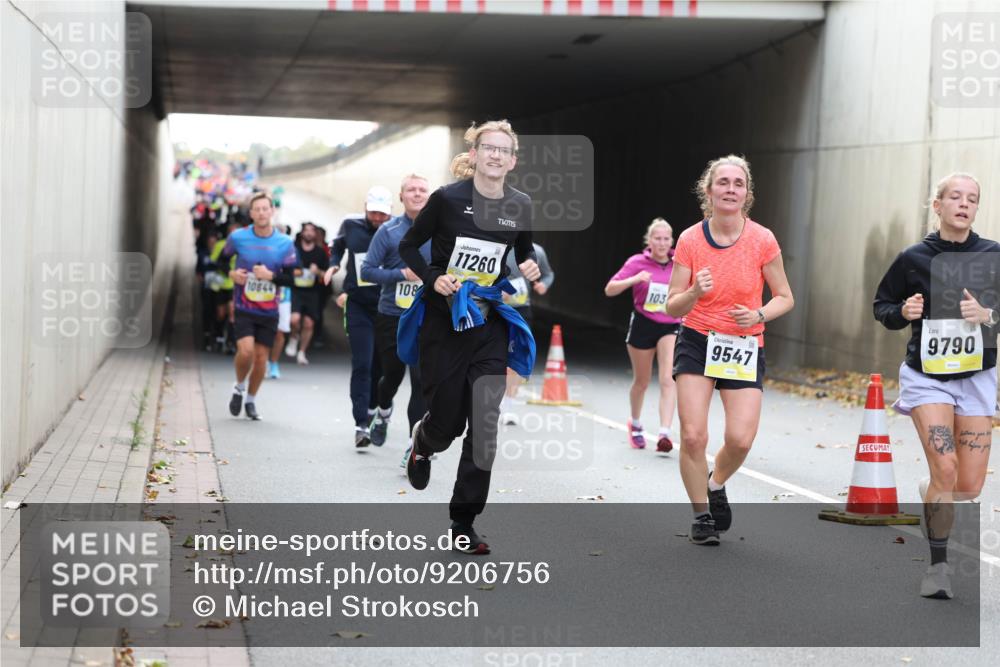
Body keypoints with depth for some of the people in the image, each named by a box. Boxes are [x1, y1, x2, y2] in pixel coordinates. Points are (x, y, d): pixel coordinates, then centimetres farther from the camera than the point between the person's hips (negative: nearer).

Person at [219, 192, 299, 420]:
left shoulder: (285, 243, -4)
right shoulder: (238, 237, -5)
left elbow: (290, 279, -2)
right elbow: (222, 260, 12)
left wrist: (270, 275, -20)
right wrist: (232, 273, -8)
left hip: (269, 311, 2)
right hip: (243, 309, -2)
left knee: (261, 357, 4)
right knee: (246, 351, -19)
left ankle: (251, 400, 27)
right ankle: (239, 386, 12)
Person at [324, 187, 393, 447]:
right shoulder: (351, 226, 1)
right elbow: (337, 247, 21)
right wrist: (333, 265, 4)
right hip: (358, 306, 0)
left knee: (381, 365, 12)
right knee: (361, 366, -9)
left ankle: (372, 409, 36)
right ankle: (361, 425, -11)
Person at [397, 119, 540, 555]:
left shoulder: (520, 206, 0)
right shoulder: (448, 199, -11)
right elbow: (408, 246, 0)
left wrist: (531, 266, -3)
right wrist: (433, 278, -17)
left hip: (491, 326, 3)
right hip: (443, 322, -3)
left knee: (483, 424, -4)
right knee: (447, 421, 2)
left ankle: (464, 523, 5)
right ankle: (422, 442, 42)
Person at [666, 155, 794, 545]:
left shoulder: (762, 240, -7)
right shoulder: (690, 240, -7)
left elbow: (785, 298, 4)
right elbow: (672, 307, -4)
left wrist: (759, 315, -16)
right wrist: (694, 293, -25)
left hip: (745, 347, 0)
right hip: (697, 341, 0)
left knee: (740, 439, -12)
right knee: (693, 436, -12)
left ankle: (716, 485, 23)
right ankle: (701, 515, 11)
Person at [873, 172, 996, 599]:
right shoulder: (914, 259, -4)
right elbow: (882, 305, 8)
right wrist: (902, 312, -13)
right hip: (927, 376, -2)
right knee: (945, 469, -17)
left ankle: (932, 496, 38)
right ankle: (938, 566, -3)